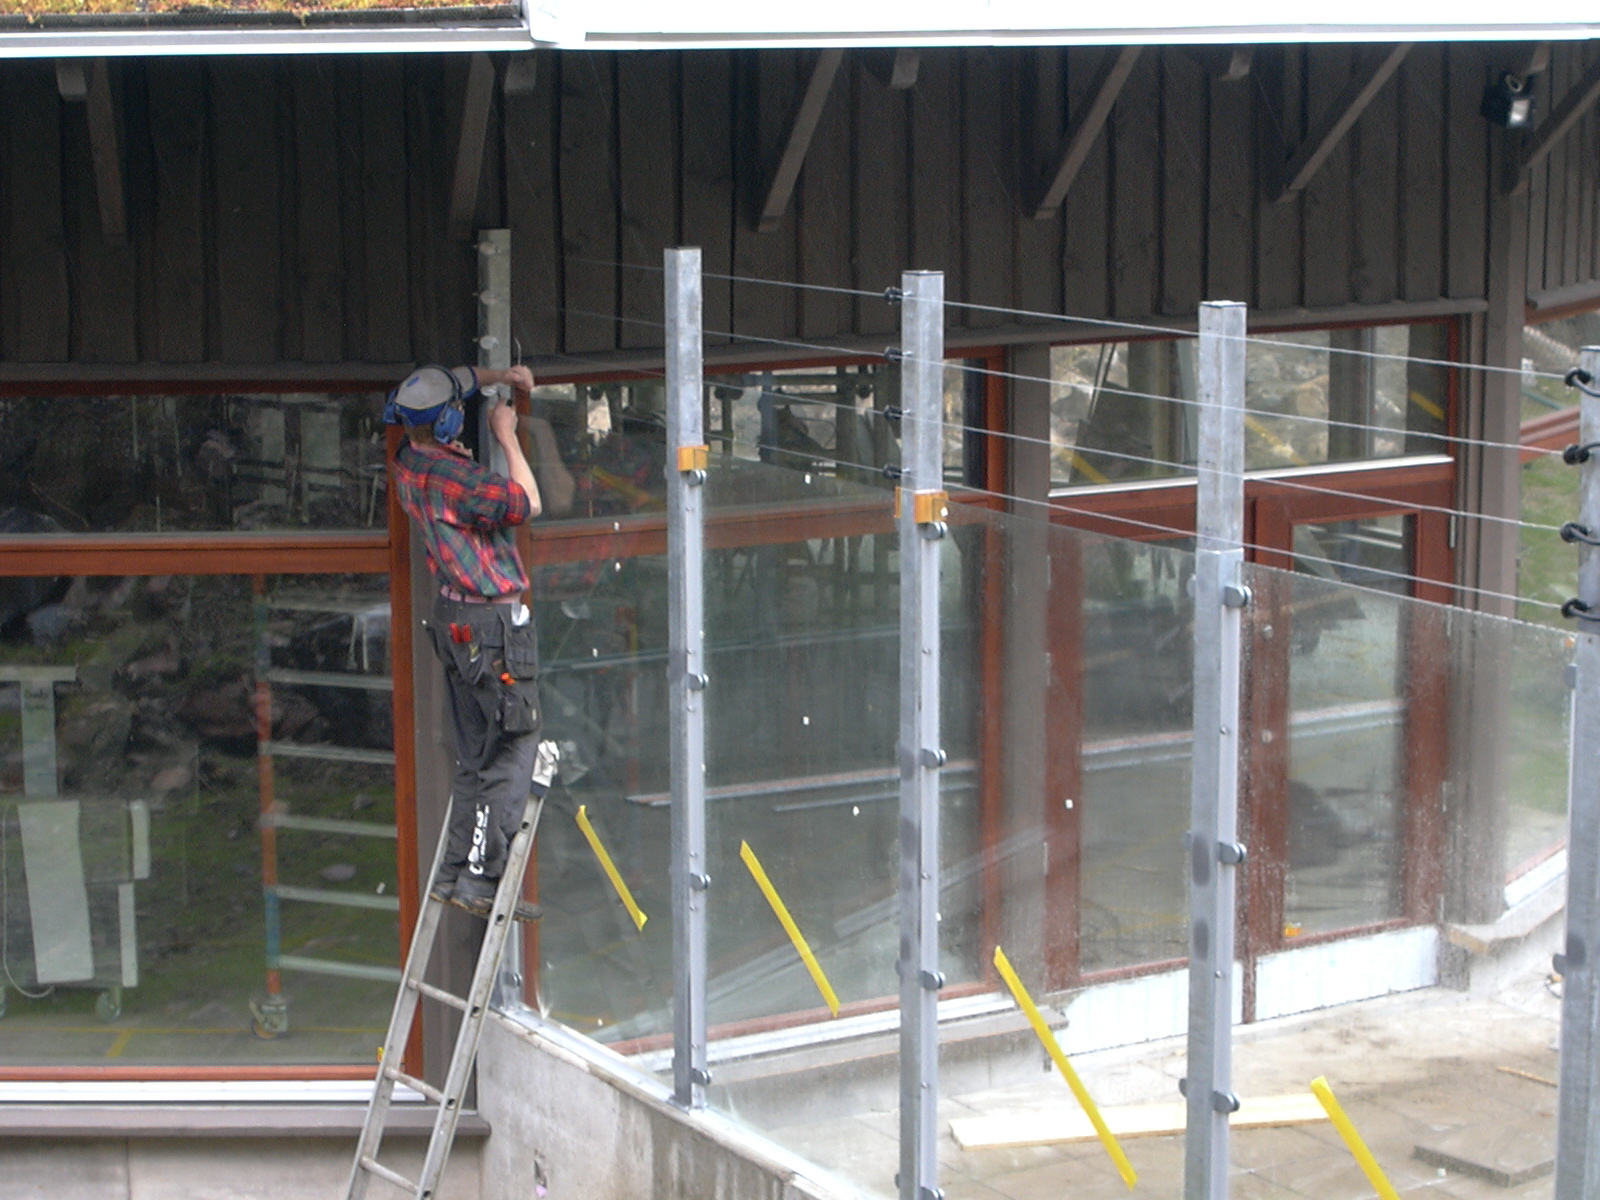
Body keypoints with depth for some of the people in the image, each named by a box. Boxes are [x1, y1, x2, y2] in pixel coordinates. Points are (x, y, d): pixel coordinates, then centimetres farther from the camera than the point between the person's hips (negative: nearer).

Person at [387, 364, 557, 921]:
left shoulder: (409, 461, 7)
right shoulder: (452, 476, -22)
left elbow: (457, 381, 25)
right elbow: (527, 503, -13)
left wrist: (499, 375, 21)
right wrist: (507, 437, -5)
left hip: (454, 618, 10)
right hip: (493, 621, -10)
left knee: (475, 753, 14)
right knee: (516, 748, -4)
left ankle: (454, 873, 15)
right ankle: (480, 877, -6)